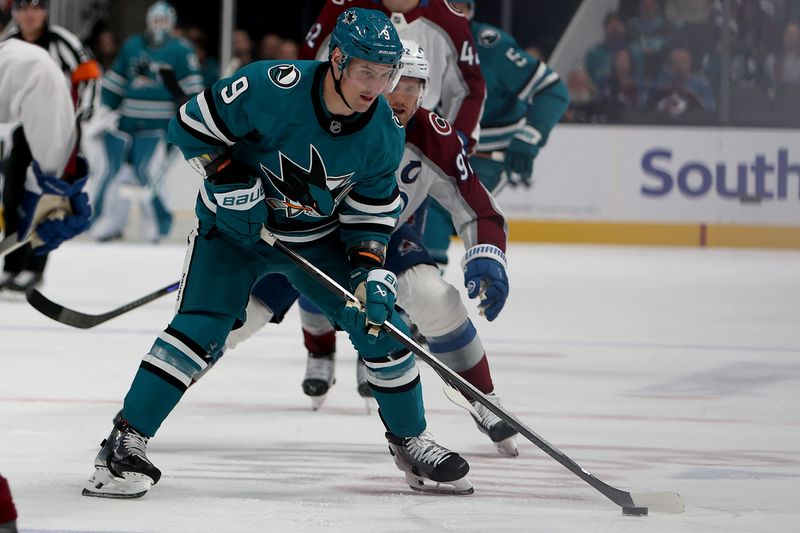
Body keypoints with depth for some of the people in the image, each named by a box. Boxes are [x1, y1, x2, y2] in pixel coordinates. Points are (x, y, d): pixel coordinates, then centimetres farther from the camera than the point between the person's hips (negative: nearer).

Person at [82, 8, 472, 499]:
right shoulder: (271, 88, -30)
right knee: (200, 326, -20)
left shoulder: (386, 135, -15)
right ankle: (126, 443, -15)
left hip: (320, 237, 4)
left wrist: (370, 270, -15)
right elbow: (192, 125, -20)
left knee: (380, 321, -3)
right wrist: (230, 183, -24)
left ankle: (410, 441, 17)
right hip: (234, 225, -4)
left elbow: (371, 209, -3)